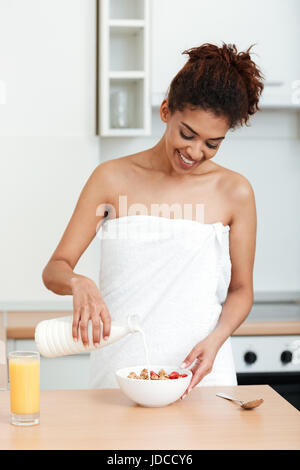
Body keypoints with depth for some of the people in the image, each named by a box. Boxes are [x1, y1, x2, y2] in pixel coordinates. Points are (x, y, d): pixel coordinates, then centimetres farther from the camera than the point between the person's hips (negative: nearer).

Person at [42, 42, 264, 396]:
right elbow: (54, 269, 2)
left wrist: (216, 338, -9)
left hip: (201, 373, 0)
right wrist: (78, 284, -20)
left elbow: (240, 289, 9)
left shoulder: (234, 192, 2)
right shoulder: (112, 178, 1)